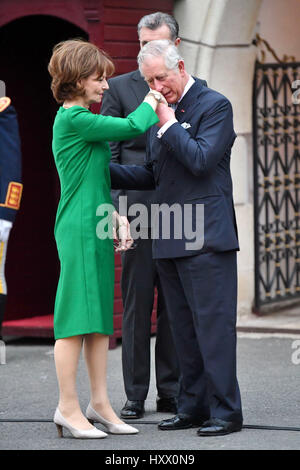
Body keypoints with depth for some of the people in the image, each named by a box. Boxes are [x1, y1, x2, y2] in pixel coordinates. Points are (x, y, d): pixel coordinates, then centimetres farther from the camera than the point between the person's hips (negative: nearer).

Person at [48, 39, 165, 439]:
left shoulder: (83, 121, 18)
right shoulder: (73, 120, -13)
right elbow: (132, 127, -18)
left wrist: (117, 216, 14)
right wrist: (151, 102, 1)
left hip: (97, 230, 10)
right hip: (79, 230, -10)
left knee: (100, 318, 10)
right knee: (77, 319, -6)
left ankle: (99, 403, 14)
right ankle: (68, 407, 0)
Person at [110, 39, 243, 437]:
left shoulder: (215, 105, -5)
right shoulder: (161, 113, 18)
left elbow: (201, 160, -17)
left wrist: (170, 125, -10)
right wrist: (104, 172, 13)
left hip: (206, 237, -8)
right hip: (170, 240, 8)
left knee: (213, 323, -7)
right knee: (183, 327, 11)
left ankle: (225, 411, -3)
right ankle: (193, 407, 18)